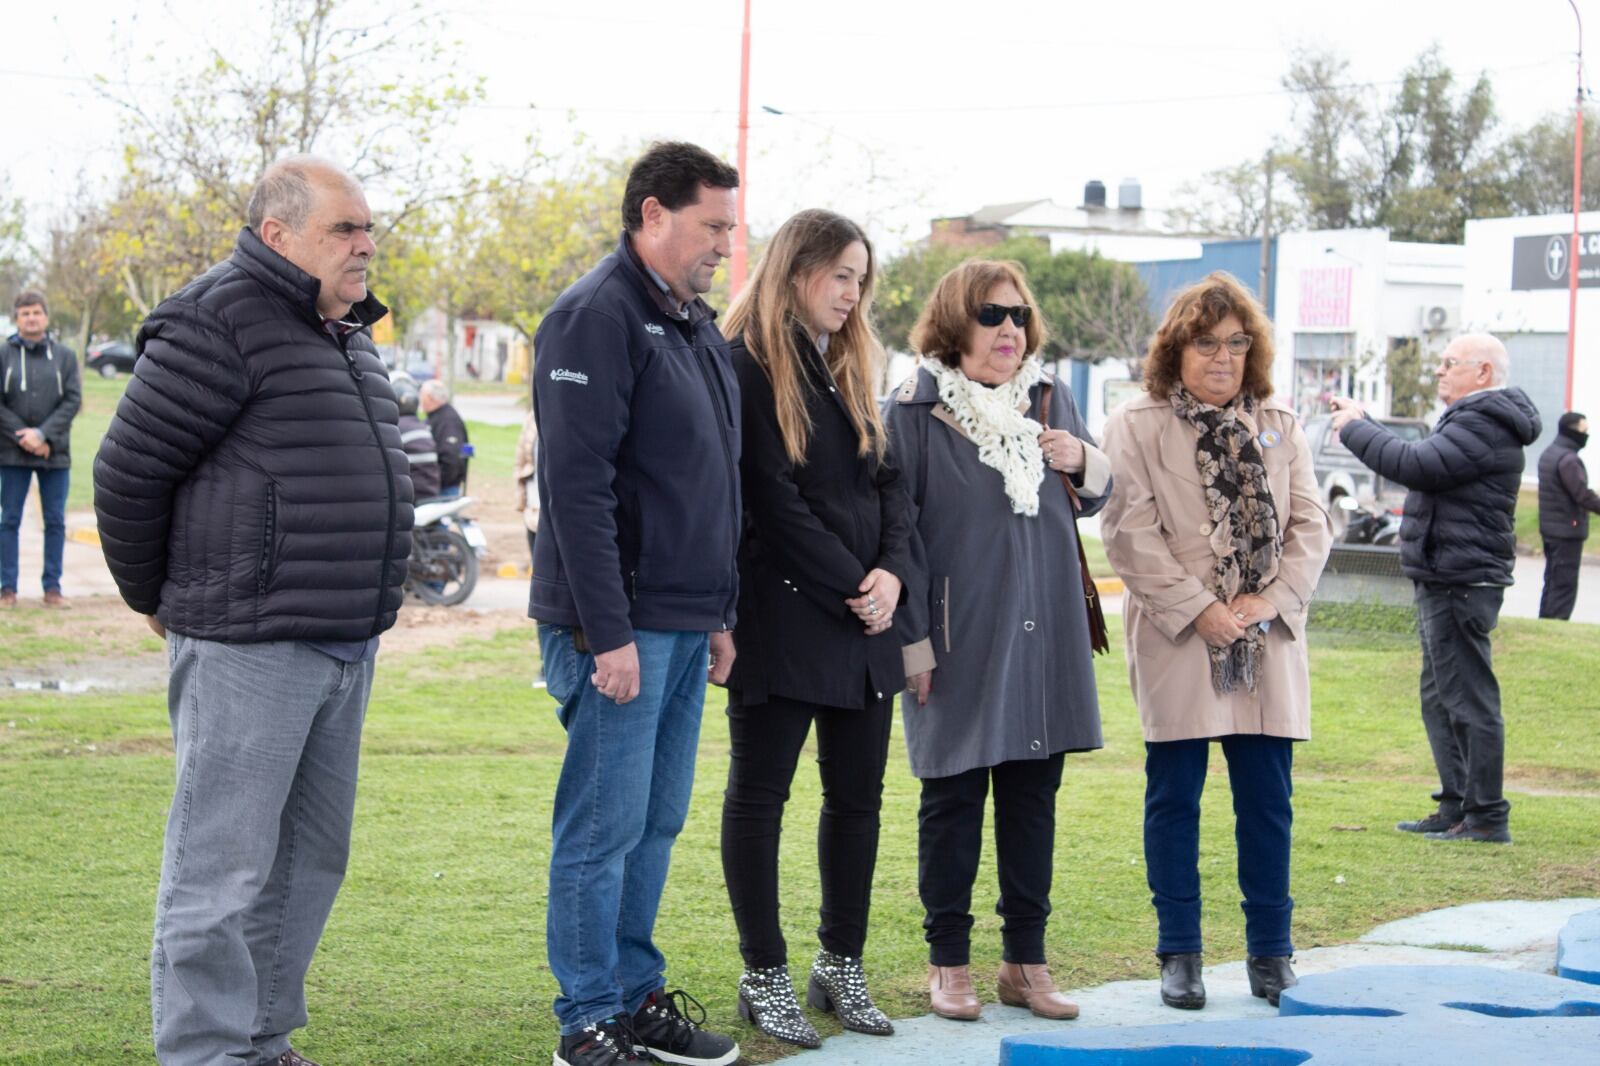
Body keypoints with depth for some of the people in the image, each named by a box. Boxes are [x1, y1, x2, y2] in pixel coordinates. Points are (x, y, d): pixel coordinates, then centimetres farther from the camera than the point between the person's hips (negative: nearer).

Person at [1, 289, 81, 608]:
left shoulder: (65, 355, 3)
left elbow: (73, 400, -3)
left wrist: (43, 434, -14)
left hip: (56, 453, 1)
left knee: (55, 521, 4)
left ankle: (53, 587, 11)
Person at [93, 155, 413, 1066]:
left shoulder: (347, 334, 16)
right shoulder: (221, 320, -12)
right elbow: (130, 469, -11)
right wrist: (157, 600, 0)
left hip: (347, 646, 9)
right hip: (249, 647, -9)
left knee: (310, 859, 15)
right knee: (225, 866, -4)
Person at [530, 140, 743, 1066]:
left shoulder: (699, 327, 16)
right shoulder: (597, 318, -13)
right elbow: (578, 486, -19)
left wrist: (721, 614, 19)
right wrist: (608, 632, -22)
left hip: (687, 626, 9)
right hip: (621, 625, -9)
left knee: (658, 822, 14)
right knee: (605, 826, -3)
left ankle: (639, 992, 24)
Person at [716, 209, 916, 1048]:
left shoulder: (846, 368, 17)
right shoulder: (748, 369, -9)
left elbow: (885, 483, 12)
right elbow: (773, 501, -14)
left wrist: (893, 570, -5)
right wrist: (850, 586, -13)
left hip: (864, 616, 8)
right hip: (784, 616, -8)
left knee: (857, 795, 10)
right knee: (759, 793, 2)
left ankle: (842, 965, 21)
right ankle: (765, 977, 10)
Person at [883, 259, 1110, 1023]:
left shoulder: (1050, 399, 10)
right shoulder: (913, 410, -5)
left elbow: (1095, 499, 19)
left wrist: (1084, 464, -5)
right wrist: (913, 642, -10)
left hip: (1045, 633, 5)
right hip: (961, 637, -5)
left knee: (1033, 796, 10)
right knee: (954, 799, 4)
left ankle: (1026, 960, 20)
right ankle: (948, 963, 16)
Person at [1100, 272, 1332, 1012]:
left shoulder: (1280, 428, 13)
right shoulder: (1136, 428, 1)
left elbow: (1310, 527, 8)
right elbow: (1130, 534, -7)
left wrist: (1272, 601, -8)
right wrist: (1199, 611, -13)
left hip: (1268, 644, 3)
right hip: (1177, 644, -3)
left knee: (1268, 797, 5)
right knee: (1175, 797, 2)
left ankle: (1270, 950, 15)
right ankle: (1179, 954, 10)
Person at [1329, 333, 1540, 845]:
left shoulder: (1483, 426, -17)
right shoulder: (1472, 420, 19)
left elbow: (1414, 466, -24)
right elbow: (1418, 463, 23)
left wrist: (1355, 428, -11)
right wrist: (1360, 423, 15)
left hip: (1460, 584, -12)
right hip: (1445, 580, 12)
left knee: (1469, 699, -8)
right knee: (1441, 698, 16)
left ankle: (1487, 816, -4)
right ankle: (1456, 807, 22)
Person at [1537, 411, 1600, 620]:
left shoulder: (1549, 453, 13)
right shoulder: (1568, 459, -19)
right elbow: (1583, 495, -23)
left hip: (1550, 529, 10)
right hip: (1568, 531, -10)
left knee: (1552, 582, 16)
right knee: (1565, 587, -6)